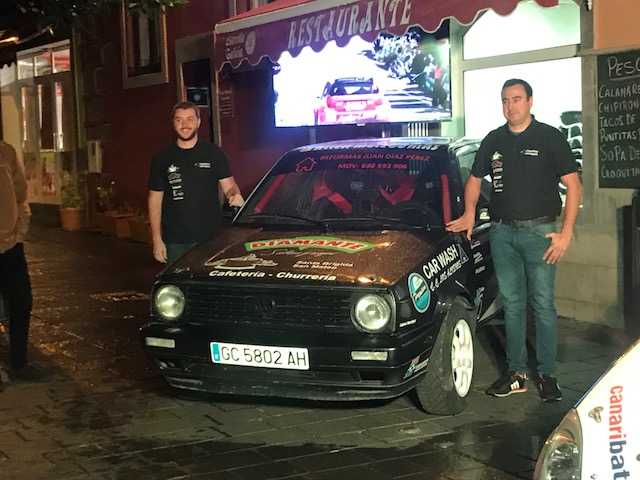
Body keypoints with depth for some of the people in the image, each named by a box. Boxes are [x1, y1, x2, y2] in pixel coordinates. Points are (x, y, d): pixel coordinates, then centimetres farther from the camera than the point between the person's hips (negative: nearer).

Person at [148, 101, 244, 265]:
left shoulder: (214, 153, 6)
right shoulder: (162, 158, 7)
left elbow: (229, 185, 6)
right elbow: (155, 200, 8)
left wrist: (235, 195, -21)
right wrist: (157, 240, 1)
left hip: (212, 238, 0)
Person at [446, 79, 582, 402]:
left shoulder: (550, 137, -3)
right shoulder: (493, 141, 10)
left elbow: (573, 186, -4)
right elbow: (474, 179, 22)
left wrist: (566, 233, -12)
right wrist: (469, 213, 5)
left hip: (539, 231, -4)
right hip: (502, 233, 4)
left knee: (543, 305, -1)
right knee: (512, 305, 8)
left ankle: (547, 375, 7)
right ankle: (516, 373, 15)